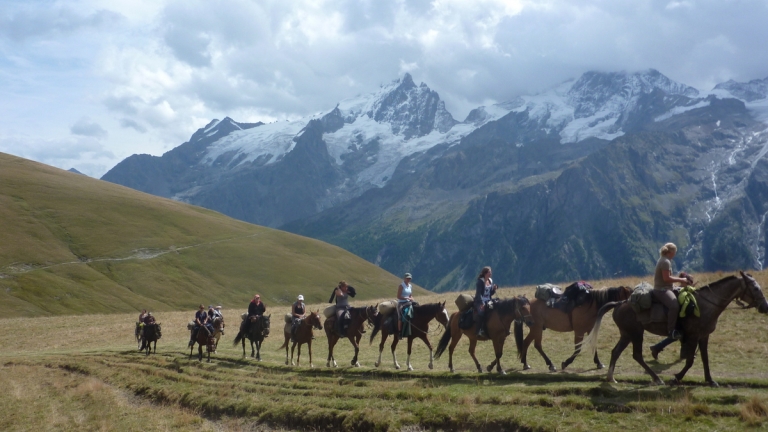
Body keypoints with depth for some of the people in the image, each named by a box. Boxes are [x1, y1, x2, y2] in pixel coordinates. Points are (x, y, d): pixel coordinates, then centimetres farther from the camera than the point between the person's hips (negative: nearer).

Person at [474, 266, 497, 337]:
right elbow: (478, 293, -16)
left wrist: (494, 289, -4)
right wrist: (482, 303, -26)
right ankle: (479, 330, -26)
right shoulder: (480, 281, -9)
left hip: (488, 301, 7)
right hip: (480, 302, -7)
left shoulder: (490, 281, 11)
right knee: (481, 311, -31)